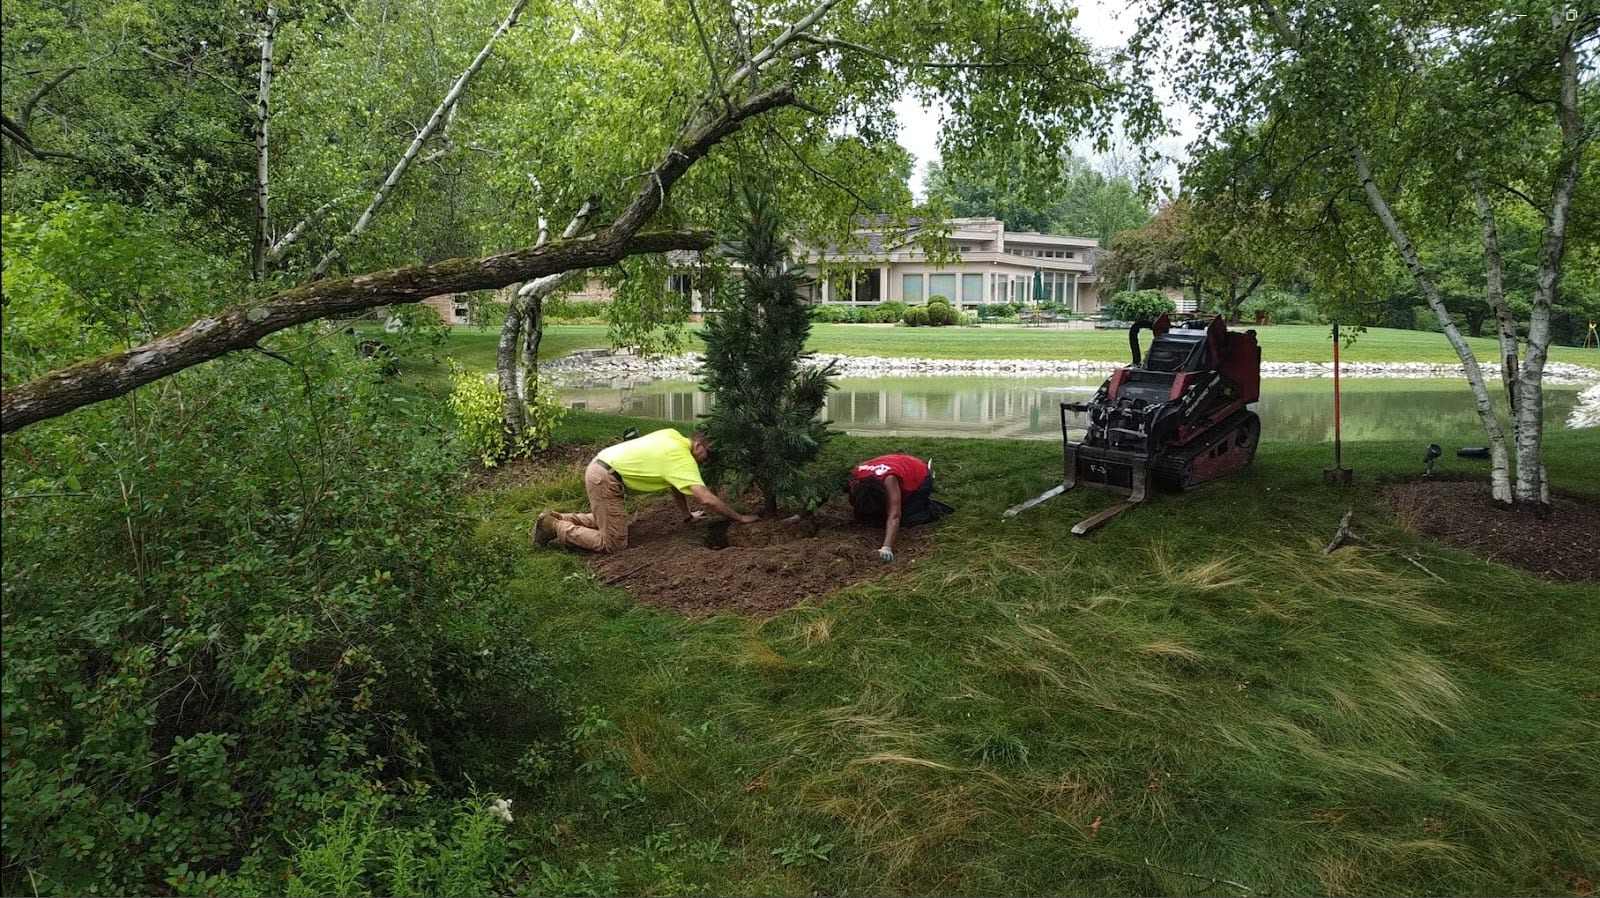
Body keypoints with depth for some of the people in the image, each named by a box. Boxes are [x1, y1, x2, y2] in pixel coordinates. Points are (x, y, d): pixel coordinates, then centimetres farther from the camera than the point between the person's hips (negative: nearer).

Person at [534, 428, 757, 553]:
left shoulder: (672, 436, 13)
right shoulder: (683, 458, -13)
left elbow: (675, 485, 23)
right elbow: (707, 499, -19)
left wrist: (687, 516, 25)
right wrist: (740, 518, -11)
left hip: (599, 468, 10)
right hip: (605, 478, -10)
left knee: (606, 521, 29)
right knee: (613, 543, -7)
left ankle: (555, 518, 22)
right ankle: (555, 528, -2)